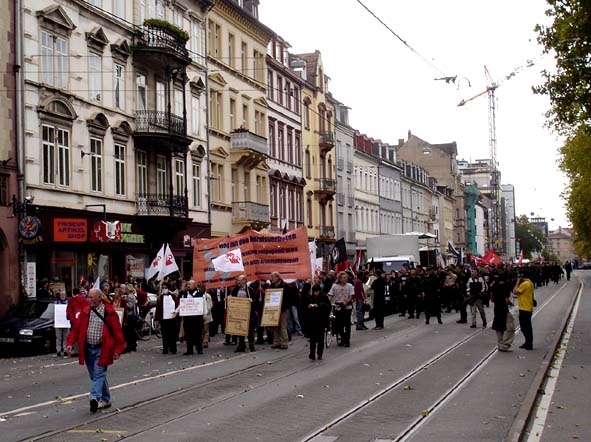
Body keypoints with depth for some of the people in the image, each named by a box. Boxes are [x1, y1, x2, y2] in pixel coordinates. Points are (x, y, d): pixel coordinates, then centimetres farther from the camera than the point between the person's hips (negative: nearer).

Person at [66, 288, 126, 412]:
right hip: (88, 349, 6)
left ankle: (95, 398, -23)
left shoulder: (109, 312, -8)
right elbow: (76, 328, 8)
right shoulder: (85, 311, 7)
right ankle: (105, 400, 22)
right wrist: (70, 343, -4)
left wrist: (117, 349, -10)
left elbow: (117, 331, -7)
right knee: (95, 376, 12)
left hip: (102, 349, -6)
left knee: (98, 374, -13)